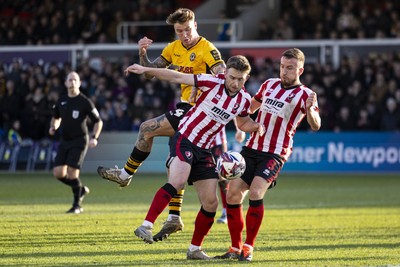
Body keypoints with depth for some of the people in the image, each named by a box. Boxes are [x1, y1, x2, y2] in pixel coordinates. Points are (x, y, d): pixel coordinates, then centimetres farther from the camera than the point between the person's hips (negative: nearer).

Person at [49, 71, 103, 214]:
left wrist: (94, 138, -16)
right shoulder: (61, 101, 7)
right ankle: (81, 189, 20)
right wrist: (53, 127, 2)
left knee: (72, 172, -16)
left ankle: (77, 205, -1)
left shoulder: (85, 102, -7)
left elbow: (98, 121, -2)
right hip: (64, 141, 5)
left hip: (79, 141, -5)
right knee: (58, 173, -5)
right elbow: (56, 117, 24)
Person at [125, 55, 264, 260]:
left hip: (204, 151, 6)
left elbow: (243, 123, 22)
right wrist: (145, 70, -17)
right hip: (184, 140, -6)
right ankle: (146, 226, -35)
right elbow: (177, 77, -11)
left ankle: (194, 249, 19)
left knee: (211, 203, 3)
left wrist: (256, 126, 0)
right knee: (178, 181, -31)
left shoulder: (244, 100, 3)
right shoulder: (213, 82, -12)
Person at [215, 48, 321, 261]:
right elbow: (250, 108, 29)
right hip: (252, 148, 6)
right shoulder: (269, 85, 12)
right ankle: (235, 248, 10)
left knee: (255, 192, -24)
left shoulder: (304, 95, -4)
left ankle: (248, 248, -14)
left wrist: (310, 110, -37)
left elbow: (315, 126, -18)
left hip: (275, 154, -6)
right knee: (233, 193, -2)